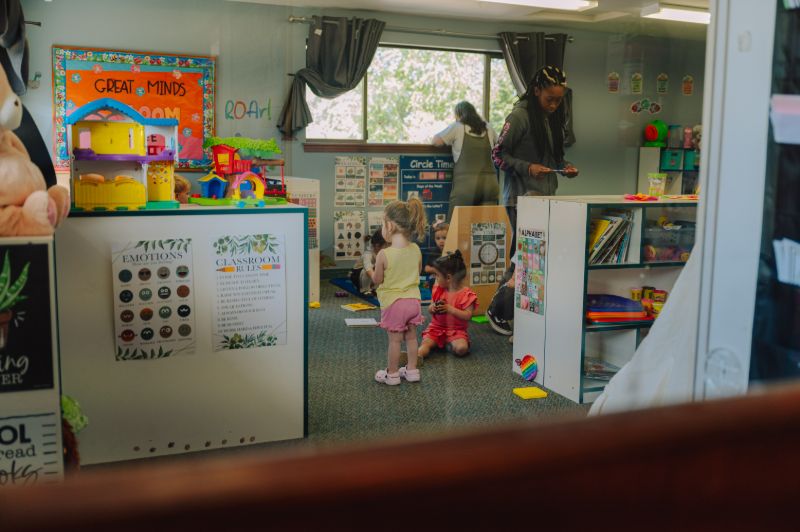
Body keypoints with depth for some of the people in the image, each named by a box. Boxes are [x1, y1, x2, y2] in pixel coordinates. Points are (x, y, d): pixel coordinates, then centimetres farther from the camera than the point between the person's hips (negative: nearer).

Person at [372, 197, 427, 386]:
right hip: (413, 299, 5)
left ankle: (392, 374, 20)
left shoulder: (384, 254, -21)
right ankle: (411, 370, 28)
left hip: (393, 302, -5)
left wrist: (370, 269, 9)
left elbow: (377, 280, -9)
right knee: (411, 337, 17)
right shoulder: (416, 250, -6)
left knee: (395, 339, 7)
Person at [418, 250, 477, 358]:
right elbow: (431, 308, 16)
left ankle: (449, 345, -4)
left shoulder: (466, 294, -10)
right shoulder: (438, 289, 8)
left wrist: (450, 309, -25)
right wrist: (432, 308, -9)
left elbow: (467, 316, -17)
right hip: (437, 328, 4)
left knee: (461, 349, -31)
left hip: (456, 330, -4)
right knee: (426, 343, -25)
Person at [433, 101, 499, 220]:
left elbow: (436, 141, 6)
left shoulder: (457, 127, 5)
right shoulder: (488, 128, 16)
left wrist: (453, 140, 24)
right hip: (490, 182, 4)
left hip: (466, 182, -4)